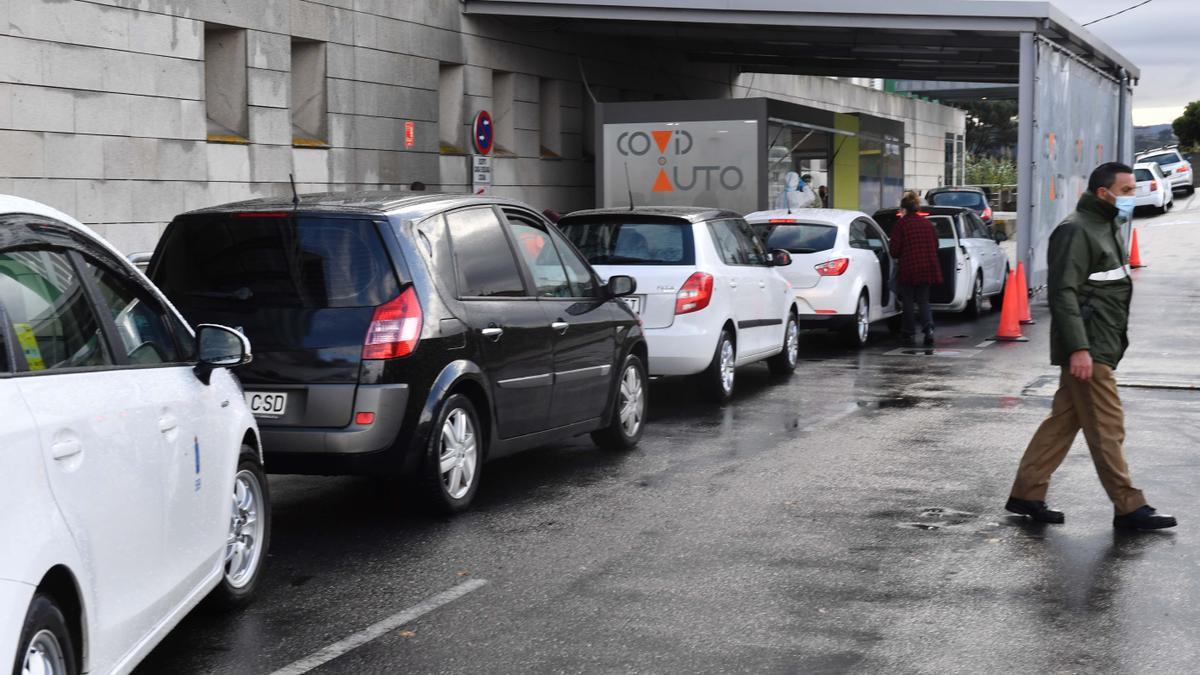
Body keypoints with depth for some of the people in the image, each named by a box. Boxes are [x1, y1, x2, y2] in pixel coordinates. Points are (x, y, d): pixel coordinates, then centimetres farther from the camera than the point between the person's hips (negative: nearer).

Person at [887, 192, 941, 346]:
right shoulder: (928, 224, 10)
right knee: (923, 300, 12)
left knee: (908, 302, 7)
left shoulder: (900, 224, -6)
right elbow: (935, 247, 14)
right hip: (928, 267, 5)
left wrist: (898, 256, 14)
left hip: (909, 268, -5)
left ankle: (910, 334, 9)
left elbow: (895, 251, -7)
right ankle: (928, 329, -8)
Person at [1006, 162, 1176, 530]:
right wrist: (1078, 348, -25)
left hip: (1100, 347, 10)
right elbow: (1063, 292, -20)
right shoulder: (1077, 230, -14)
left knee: (1063, 422, 11)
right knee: (1107, 427, -5)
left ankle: (1027, 494, 16)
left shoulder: (1108, 228, 19)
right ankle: (1128, 507, 0)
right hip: (1086, 350, -10)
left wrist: (1115, 341, 19)